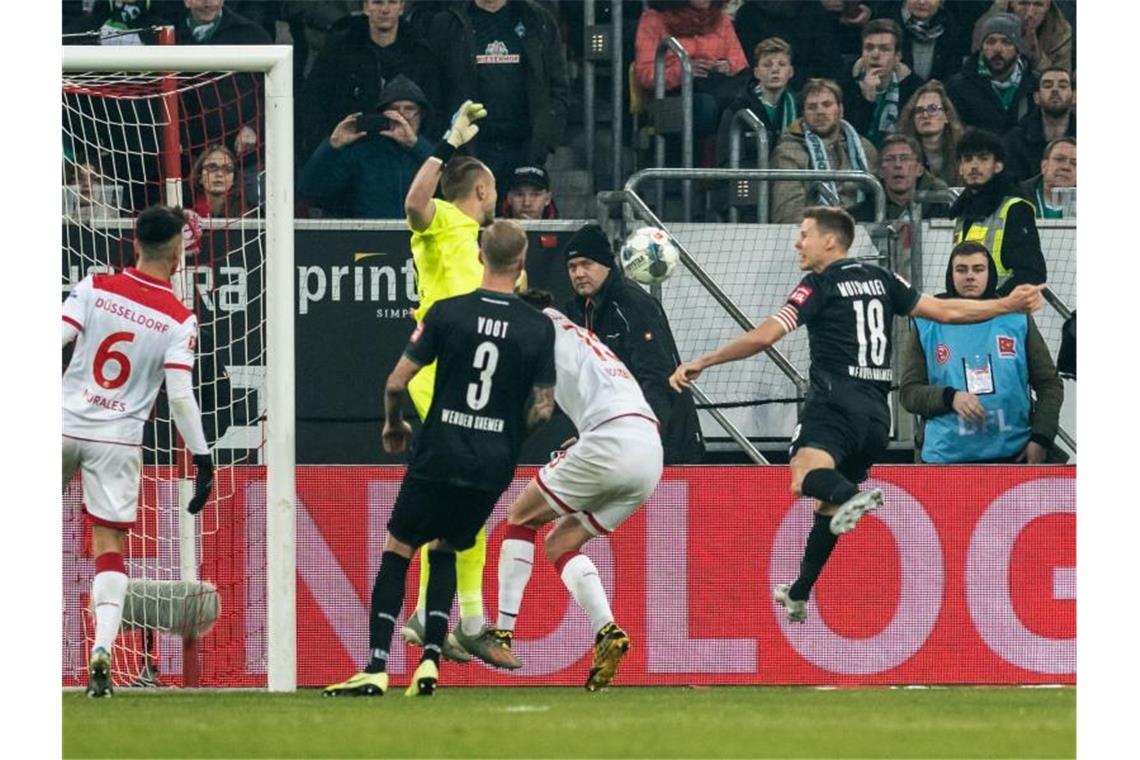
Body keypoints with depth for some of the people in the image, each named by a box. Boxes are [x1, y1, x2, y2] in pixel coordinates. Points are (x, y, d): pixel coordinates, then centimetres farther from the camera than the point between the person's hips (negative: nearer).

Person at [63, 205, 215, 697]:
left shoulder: (95, 288, -4)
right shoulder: (179, 320, -6)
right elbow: (180, 396, -11)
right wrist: (202, 459, -5)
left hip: (64, 425, 1)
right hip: (118, 440, -1)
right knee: (109, 546, 4)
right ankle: (102, 647, -13)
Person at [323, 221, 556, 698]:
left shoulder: (446, 313, -6)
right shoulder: (539, 328, -2)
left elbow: (397, 382, -4)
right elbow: (543, 408, 2)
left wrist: (393, 425, 16)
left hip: (438, 458, -3)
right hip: (493, 469, 3)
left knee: (397, 551, 9)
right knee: (444, 551, 22)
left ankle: (376, 669, -1)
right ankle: (430, 659, 6)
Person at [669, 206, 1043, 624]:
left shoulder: (819, 286, 0)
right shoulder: (880, 279, 17)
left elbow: (763, 336, -7)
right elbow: (946, 311, 18)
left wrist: (701, 363, -1)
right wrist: (1008, 305, 28)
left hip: (837, 399, -7)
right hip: (877, 413, 7)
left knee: (806, 477, -30)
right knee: (827, 503, 23)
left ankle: (852, 498, -61)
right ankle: (799, 596, 32)